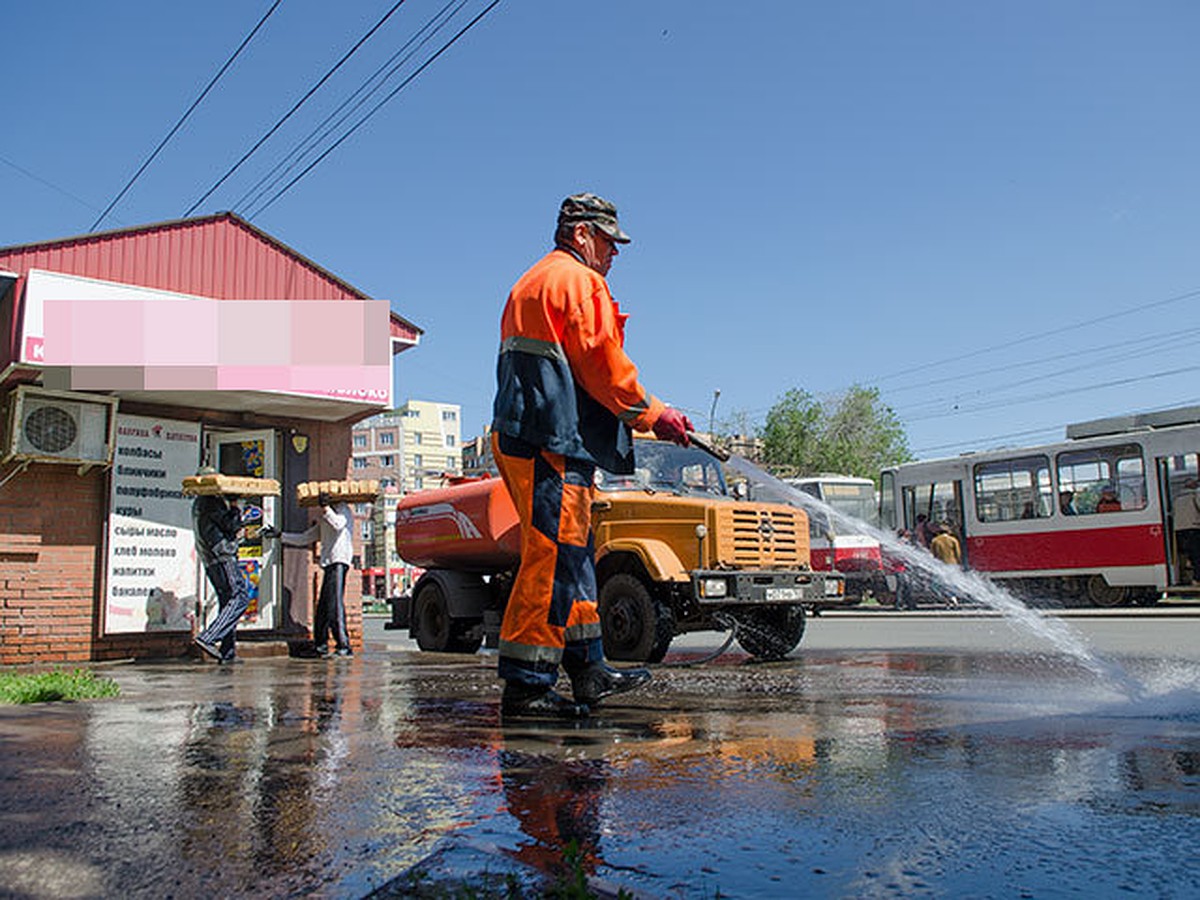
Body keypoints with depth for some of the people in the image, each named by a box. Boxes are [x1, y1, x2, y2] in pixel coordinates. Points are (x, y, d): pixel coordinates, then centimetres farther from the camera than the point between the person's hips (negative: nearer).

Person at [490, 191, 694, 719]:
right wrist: (653, 415, -2)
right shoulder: (578, 281, -4)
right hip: (553, 444, -11)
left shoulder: (528, 285, 27)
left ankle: (588, 670, 19)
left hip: (520, 437, 11)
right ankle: (524, 686, -9)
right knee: (553, 557, -11)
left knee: (572, 556, 13)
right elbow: (603, 365, -12)